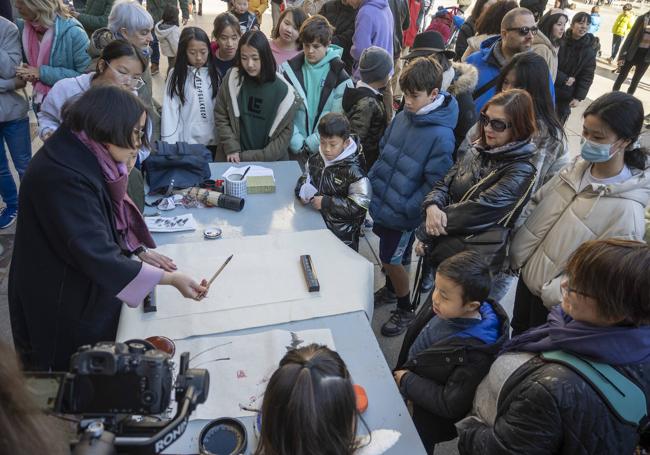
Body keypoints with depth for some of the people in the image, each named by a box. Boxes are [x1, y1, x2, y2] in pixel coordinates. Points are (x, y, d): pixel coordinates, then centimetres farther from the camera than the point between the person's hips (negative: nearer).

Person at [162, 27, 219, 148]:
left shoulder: (214, 74, 0)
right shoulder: (176, 75, -5)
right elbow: (170, 112, -7)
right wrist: (170, 144, -13)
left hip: (214, 140, 2)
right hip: (187, 142, -2)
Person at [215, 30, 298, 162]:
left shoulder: (282, 90, -5)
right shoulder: (232, 78, 0)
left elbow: (285, 132, -2)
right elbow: (221, 117, 6)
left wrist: (248, 157, -7)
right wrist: (232, 149, -6)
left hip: (270, 163, -1)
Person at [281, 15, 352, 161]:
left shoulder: (339, 76, -4)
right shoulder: (289, 69, 2)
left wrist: (310, 145, -12)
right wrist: (298, 145, -12)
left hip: (324, 150, -1)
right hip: (293, 149, 1)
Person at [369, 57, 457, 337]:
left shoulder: (441, 135, -23)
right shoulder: (402, 117, -2)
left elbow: (434, 183, -20)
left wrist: (405, 211, -19)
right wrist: (372, 182, 5)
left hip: (401, 213, -6)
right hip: (380, 201, 6)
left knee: (390, 260, 7)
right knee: (386, 253, 23)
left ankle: (405, 310, 33)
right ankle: (390, 290, 51)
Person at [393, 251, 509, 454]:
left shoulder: (474, 354, -37)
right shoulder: (443, 309, -18)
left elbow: (451, 405, -29)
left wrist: (407, 381, -23)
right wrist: (401, 370, 9)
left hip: (428, 421, -6)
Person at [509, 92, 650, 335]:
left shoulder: (627, 210, -28)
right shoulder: (578, 166, -8)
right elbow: (536, 203, 3)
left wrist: (551, 293, -25)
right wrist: (517, 253, -3)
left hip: (554, 304, -5)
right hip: (527, 274, 6)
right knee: (517, 333, 30)